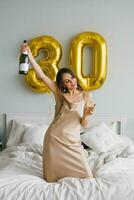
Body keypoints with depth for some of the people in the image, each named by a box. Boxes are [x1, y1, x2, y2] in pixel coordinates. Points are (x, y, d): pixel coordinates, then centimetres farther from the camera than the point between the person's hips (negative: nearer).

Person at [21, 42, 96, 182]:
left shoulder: (86, 96, 1)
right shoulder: (59, 93, 1)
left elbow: (84, 124, 1)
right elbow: (41, 75, -7)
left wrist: (86, 114, -21)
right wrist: (29, 55, -15)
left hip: (72, 141, 1)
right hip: (54, 137, 0)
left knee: (87, 177, -3)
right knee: (53, 178, 7)